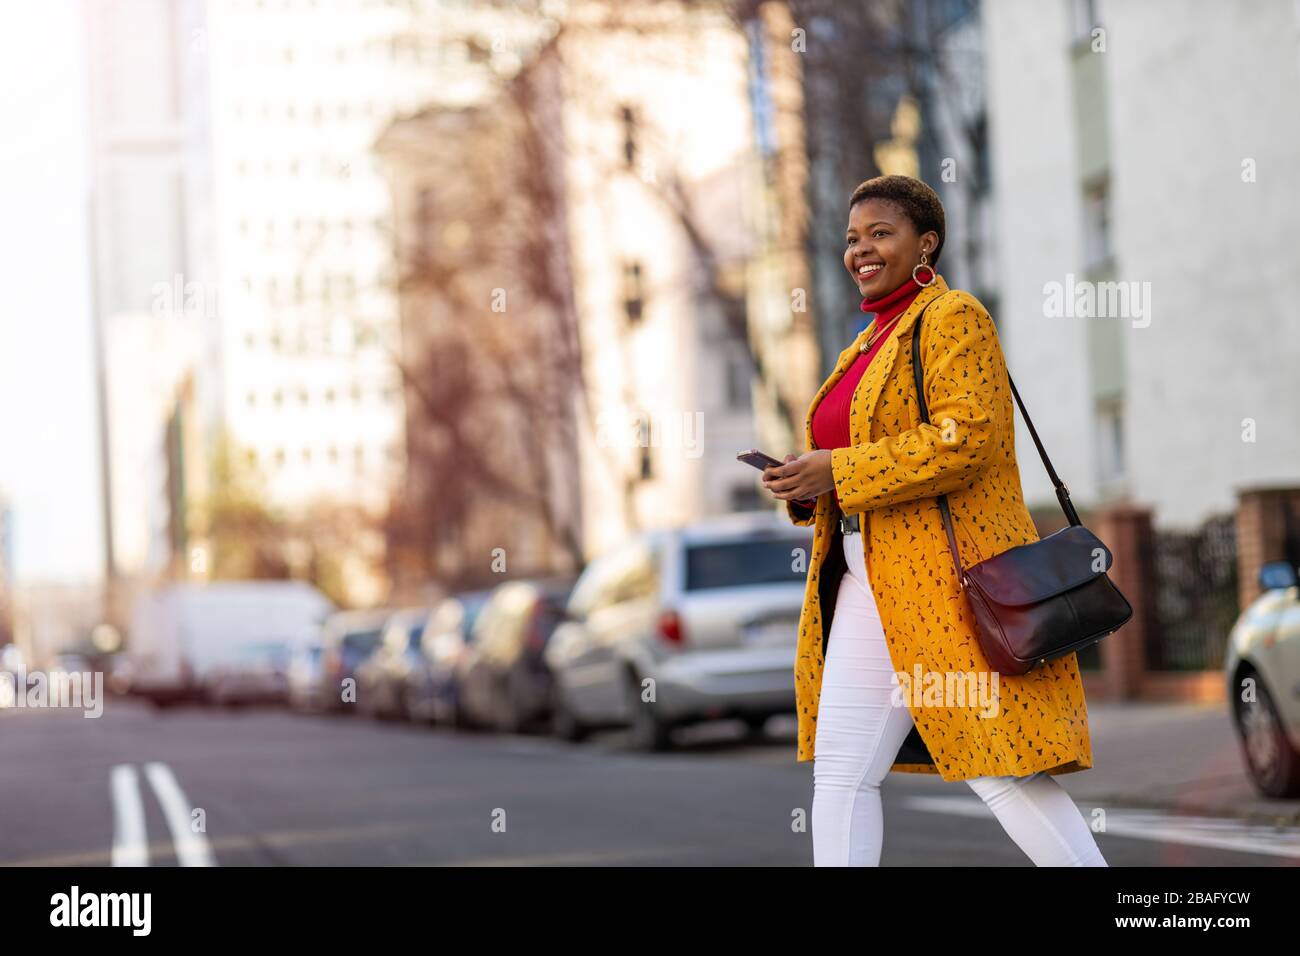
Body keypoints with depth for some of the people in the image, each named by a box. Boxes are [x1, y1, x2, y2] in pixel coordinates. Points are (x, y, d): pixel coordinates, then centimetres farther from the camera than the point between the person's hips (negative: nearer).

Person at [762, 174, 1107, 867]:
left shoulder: (953, 318, -6)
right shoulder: (871, 342, 21)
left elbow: (968, 438, -20)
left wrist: (838, 471, -18)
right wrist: (807, 489, 6)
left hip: (947, 577, -9)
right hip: (870, 581, 9)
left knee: (1002, 772, -8)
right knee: (841, 770, 5)